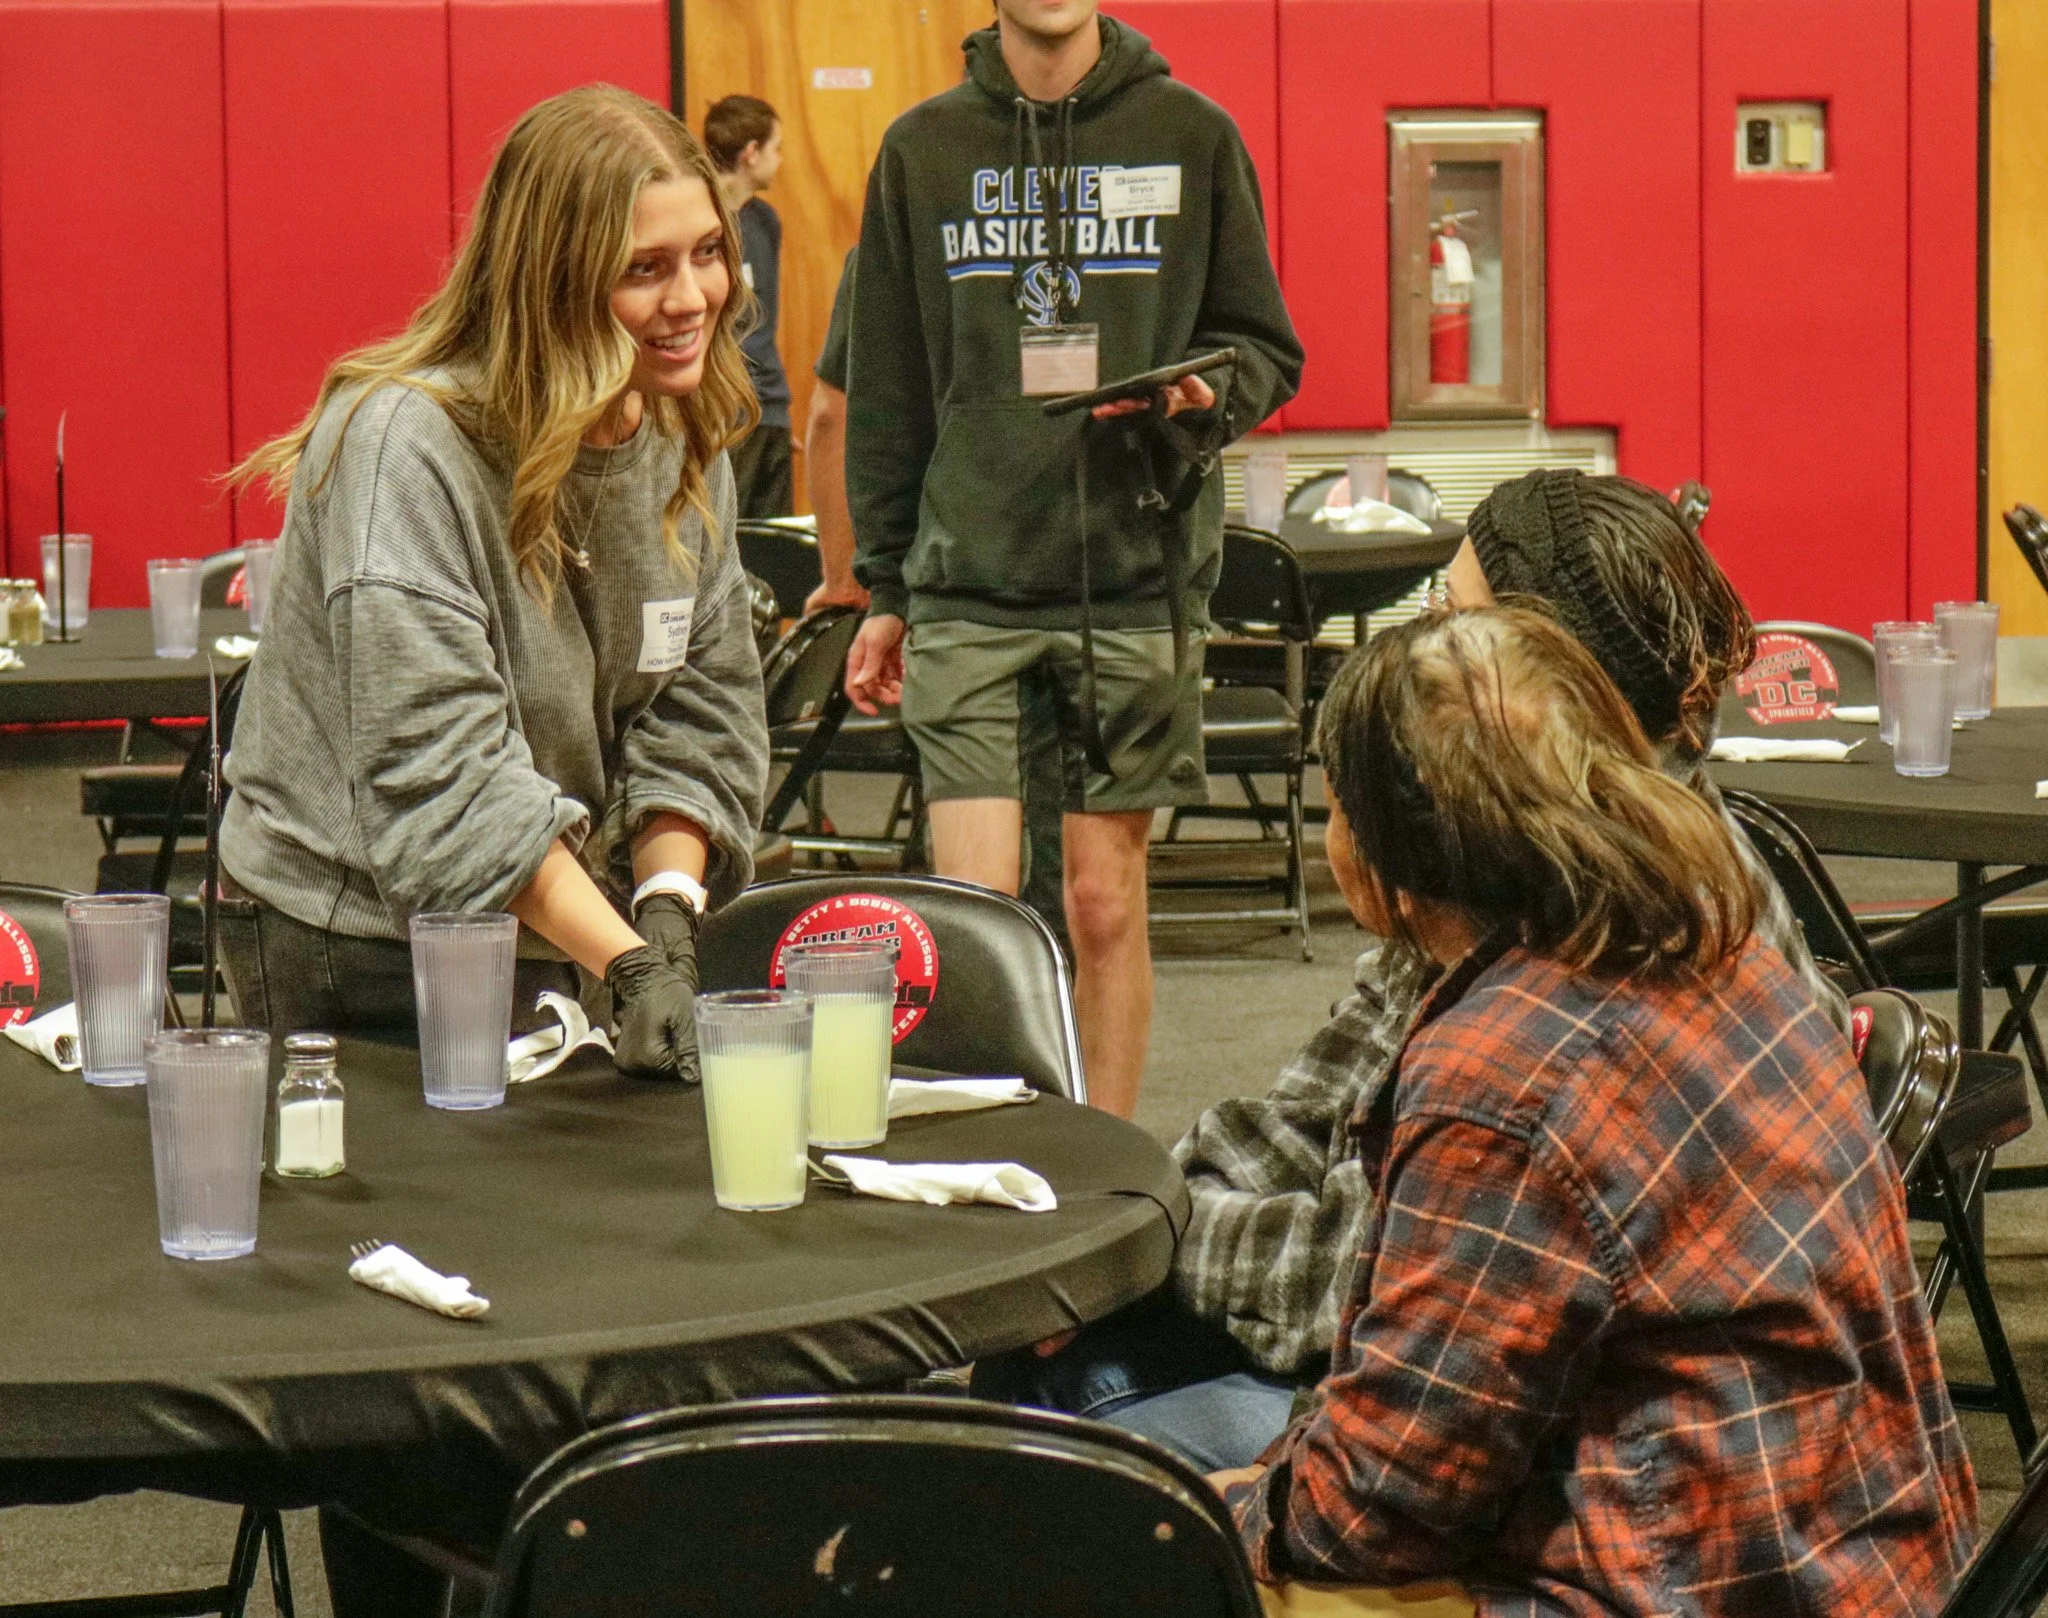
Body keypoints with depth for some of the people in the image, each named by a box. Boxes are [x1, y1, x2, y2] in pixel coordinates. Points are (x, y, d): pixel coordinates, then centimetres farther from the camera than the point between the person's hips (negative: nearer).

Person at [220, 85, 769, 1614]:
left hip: (545, 933, 7)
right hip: (355, 955, -6)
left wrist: (669, 901, -15)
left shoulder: (684, 450, 2)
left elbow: (702, 711, 4)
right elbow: (437, 772, -28)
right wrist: (625, 957, -34)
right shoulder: (406, 443, -22)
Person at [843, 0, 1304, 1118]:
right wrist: (883, 587, 10)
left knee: (1107, 901, 5)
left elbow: (1266, 349, 11)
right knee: (973, 902, -8)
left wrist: (1202, 394, -12)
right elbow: (887, 390, 12)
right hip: (967, 585, 0)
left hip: (1140, 576, 0)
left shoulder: (1191, 135, 6)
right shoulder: (923, 148, 9)